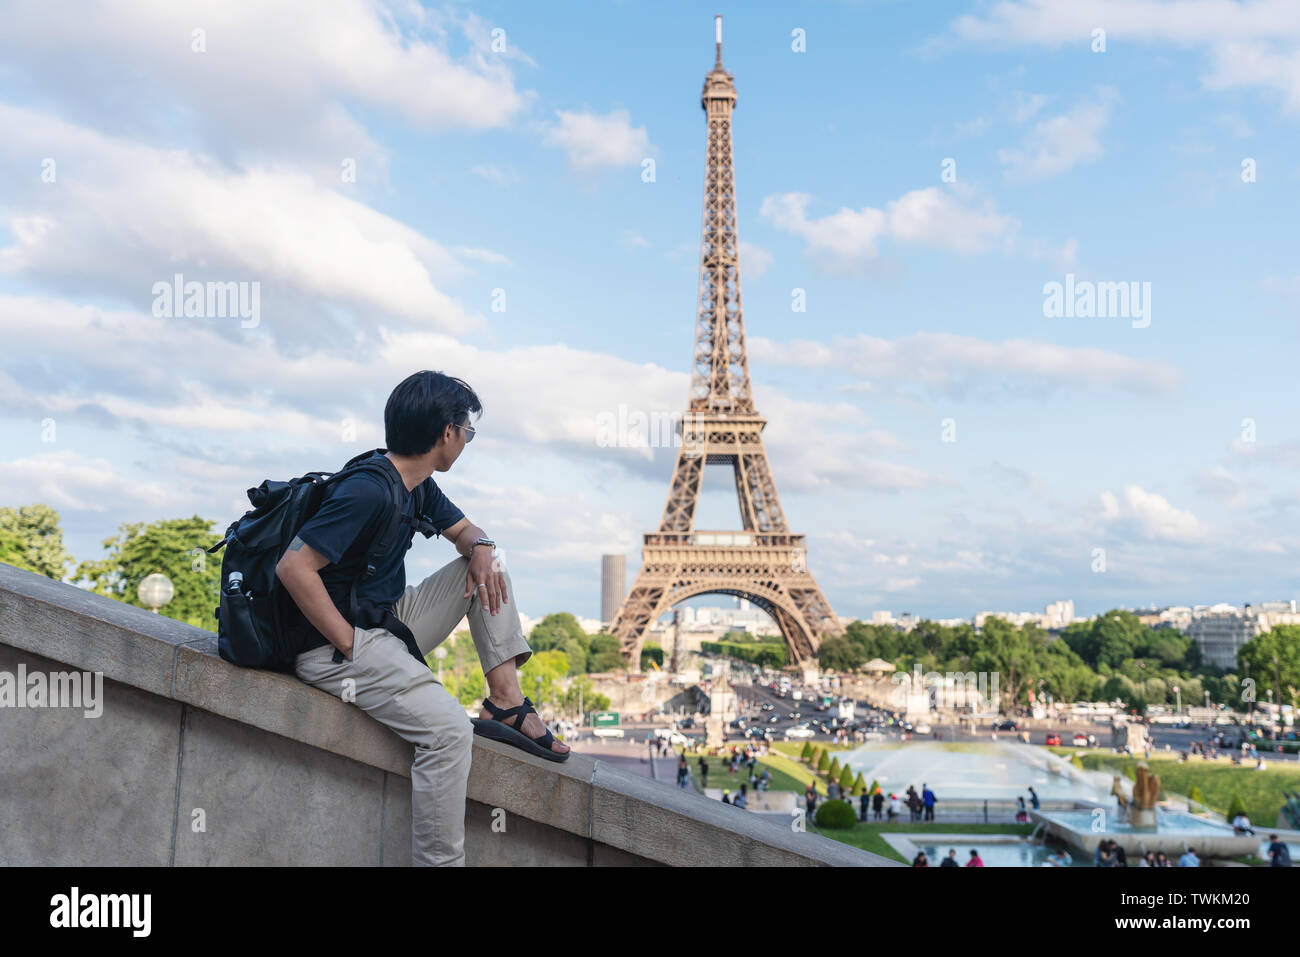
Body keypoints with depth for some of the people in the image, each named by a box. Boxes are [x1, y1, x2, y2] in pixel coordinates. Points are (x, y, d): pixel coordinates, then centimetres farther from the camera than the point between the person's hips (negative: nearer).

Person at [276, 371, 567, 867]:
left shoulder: (418, 485, 7)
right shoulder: (369, 491, -23)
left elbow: (466, 530, 21)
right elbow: (293, 567, -27)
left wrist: (482, 549, -5)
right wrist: (350, 644, -22)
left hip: (388, 622, 10)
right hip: (335, 645, -10)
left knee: (489, 564, 8)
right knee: (449, 728, -28)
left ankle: (506, 702, 1)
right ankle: (439, 861, -18)